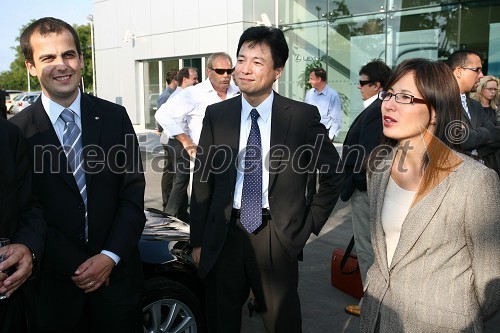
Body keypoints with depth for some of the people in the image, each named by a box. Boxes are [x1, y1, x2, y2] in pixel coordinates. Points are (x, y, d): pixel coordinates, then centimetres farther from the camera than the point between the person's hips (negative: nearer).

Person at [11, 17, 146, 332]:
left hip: (117, 274, 2)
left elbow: (133, 191, -2)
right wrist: (75, 266, -10)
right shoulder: (17, 131, -6)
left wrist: (111, 256, -11)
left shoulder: (115, 117, -1)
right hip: (54, 282, -1)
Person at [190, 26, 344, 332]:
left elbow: (334, 174, 5)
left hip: (278, 239, -2)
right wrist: (198, 241, 3)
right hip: (224, 236, 2)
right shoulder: (216, 115, 1)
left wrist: (310, 224, 2)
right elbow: (203, 181, 4)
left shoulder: (303, 116, -5)